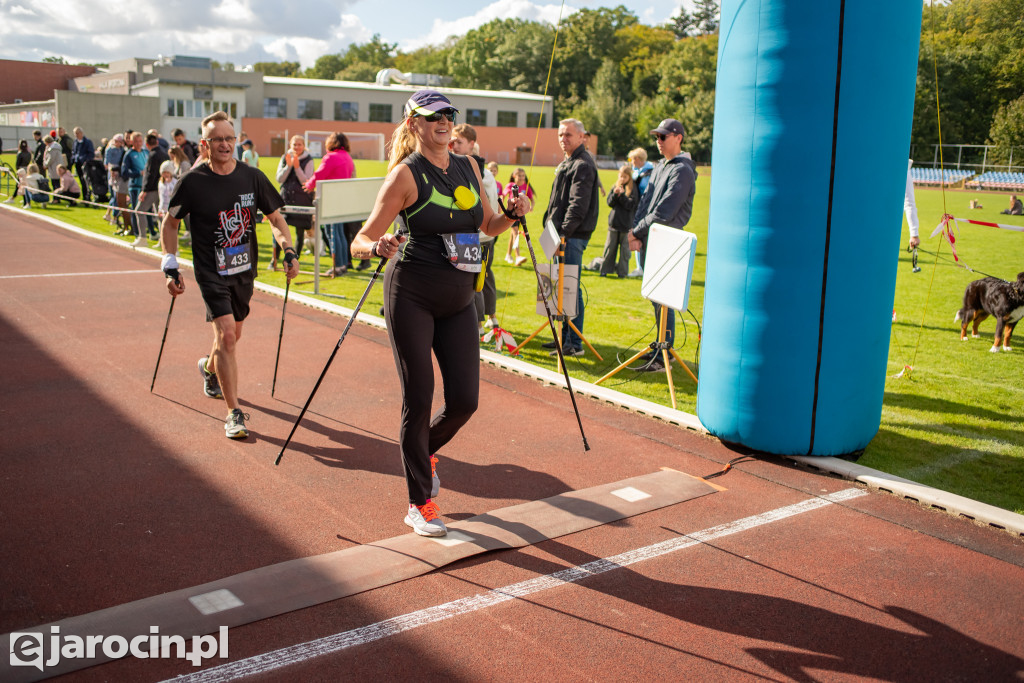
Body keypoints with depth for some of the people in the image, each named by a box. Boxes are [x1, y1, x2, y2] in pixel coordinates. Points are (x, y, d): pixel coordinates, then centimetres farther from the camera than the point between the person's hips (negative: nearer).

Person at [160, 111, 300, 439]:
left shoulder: (252, 177, -2)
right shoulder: (193, 182, -9)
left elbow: (275, 217, 8)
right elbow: (169, 224, 2)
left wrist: (288, 250, -7)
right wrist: (170, 267, -5)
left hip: (244, 269, 4)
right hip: (211, 272, -4)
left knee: (233, 334, 18)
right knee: (226, 335, -16)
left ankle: (209, 368, 52)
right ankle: (234, 413, -11)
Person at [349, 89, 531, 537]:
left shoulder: (468, 167, 9)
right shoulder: (406, 174, -8)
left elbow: (487, 224, 21)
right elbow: (362, 240, -10)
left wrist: (512, 215, 1)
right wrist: (379, 247, -32)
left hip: (459, 299, 5)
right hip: (412, 296, -5)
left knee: (464, 399, 2)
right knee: (419, 399, -2)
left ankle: (424, 451, 36)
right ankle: (419, 505, 12)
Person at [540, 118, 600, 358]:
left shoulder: (583, 165, -12)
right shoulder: (568, 162, 20)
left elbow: (578, 205, -22)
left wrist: (564, 232, -26)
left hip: (573, 236, -11)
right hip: (564, 234, 11)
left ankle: (575, 344, -5)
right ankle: (564, 337, 23)